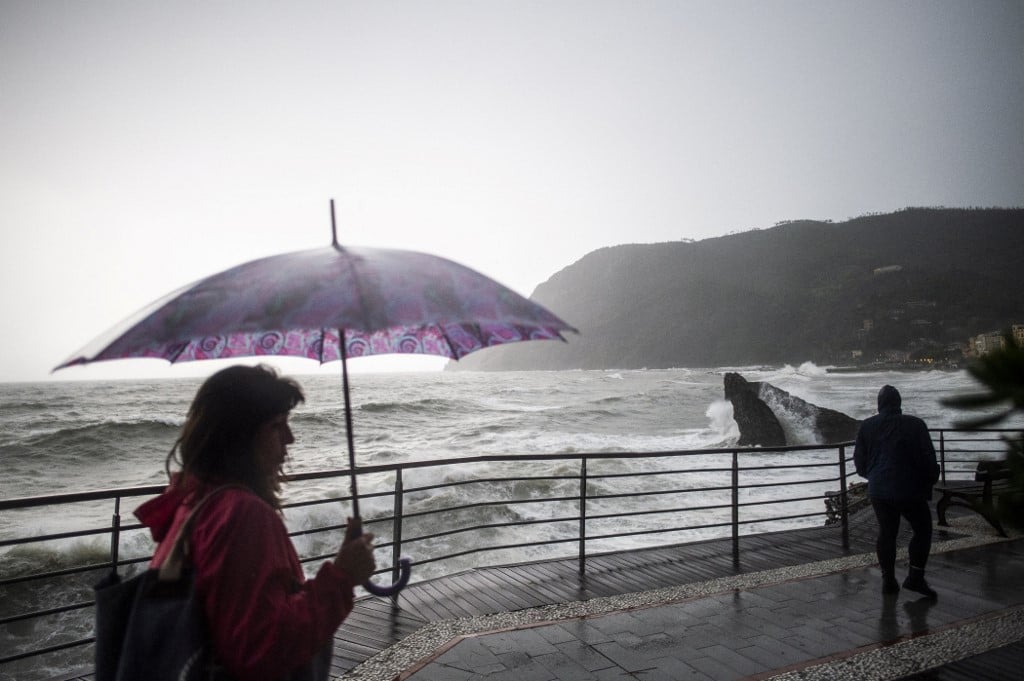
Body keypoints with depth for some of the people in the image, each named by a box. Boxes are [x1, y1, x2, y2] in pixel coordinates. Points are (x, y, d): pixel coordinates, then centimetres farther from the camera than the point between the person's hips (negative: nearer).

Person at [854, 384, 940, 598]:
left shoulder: (866, 427, 2)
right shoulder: (915, 425, -6)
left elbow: (859, 462, 7)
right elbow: (929, 460, -4)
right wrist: (930, 482, 11)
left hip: (878, 491, 3)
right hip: (909, 490, -3)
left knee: (886, 533, 13)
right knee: (922, 529, 14)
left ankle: (888, 580, 17)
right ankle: (915, 578, 10)